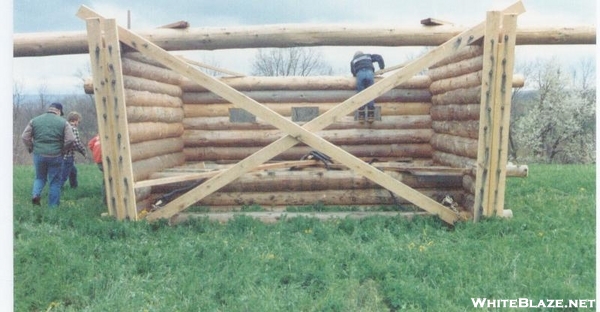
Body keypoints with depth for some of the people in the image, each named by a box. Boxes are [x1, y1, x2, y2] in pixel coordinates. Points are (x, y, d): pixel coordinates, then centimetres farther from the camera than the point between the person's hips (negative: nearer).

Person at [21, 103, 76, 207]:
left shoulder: (34, 120, 6)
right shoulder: (63, 122, -2)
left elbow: (25, 137, 2)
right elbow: (70, 140, -10)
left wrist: (31, 149, 13)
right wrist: (62, 150, 3)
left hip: (38, 155, 2)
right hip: (55, 156, -2)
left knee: (40, 177, 23)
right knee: (55, 181, 8)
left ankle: (35, 194, -2)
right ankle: (53, 206, 11)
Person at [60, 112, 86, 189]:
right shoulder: (74, 129, -12)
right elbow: (77, 143, -17)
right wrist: (84, 151, -2)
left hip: (61, 155, 9)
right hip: (68, 156, -9)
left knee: (73, 171, 27)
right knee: (63, 176, -6)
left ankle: (74, 187, 40)